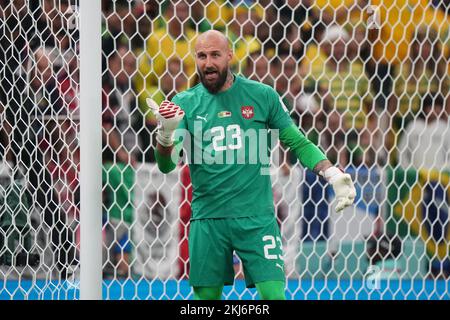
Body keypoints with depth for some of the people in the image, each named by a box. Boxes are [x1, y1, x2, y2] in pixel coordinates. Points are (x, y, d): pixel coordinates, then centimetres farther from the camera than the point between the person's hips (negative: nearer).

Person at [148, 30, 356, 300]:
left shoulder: (262, 95, 1)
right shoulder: (185, 103, 1)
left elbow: (299, 143, 7)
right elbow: (167, 165, -7)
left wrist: (333, 174, -6)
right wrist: (166, 133, -27)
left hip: (257, 217, -1)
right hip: (208, 219, 1)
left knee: (273, 294, -11)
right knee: (206, 296, 6)